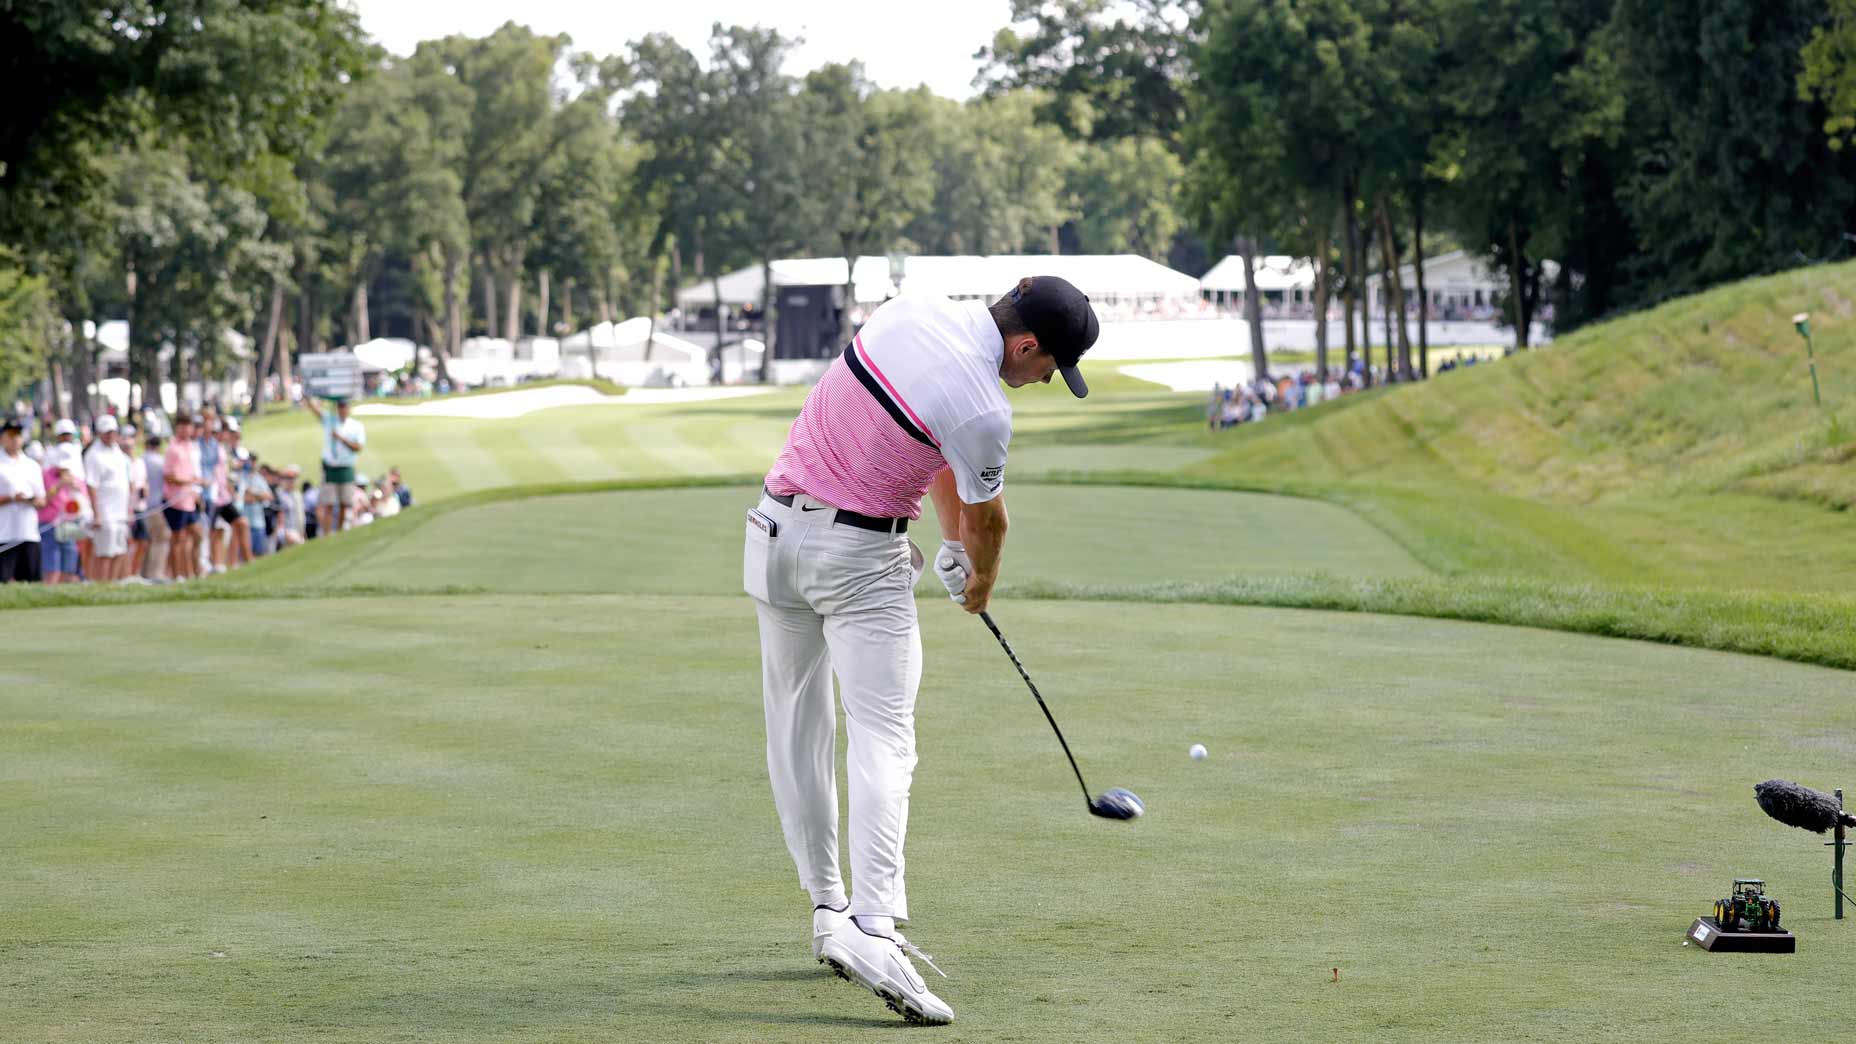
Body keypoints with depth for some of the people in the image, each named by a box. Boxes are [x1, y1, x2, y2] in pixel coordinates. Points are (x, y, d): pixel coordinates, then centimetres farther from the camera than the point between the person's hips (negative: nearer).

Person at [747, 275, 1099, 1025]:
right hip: (858, 556, -8)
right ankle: (872, 927, -27)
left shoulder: (913, 309, 1)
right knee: (883, 741, -12)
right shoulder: (983, 411, -20)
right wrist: (981, 579, 21)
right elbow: (986, 518, 0)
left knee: (796, 732, 13)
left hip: (776, 532, 8)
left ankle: (829, 911, 17)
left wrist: (953, 542, 22)